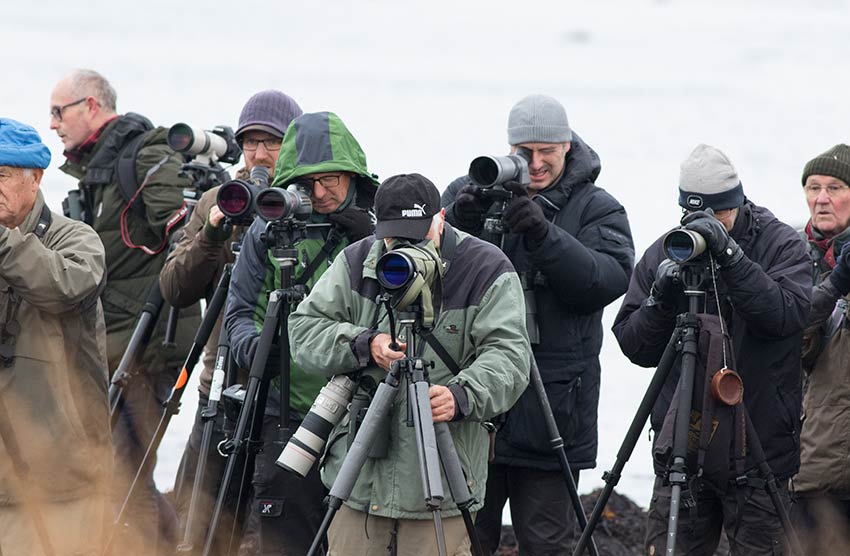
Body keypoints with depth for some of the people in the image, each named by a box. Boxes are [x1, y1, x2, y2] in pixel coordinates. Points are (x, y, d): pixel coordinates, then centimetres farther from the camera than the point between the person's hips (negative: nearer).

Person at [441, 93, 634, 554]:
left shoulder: (596, 209, 3)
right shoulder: (470, 192, 9)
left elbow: (611, 279, -12)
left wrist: (543, 235, -24)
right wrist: (460, 220, -17)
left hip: (551, 405, -2)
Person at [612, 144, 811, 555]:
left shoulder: (781, 244, 0)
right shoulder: (662, 254, 7)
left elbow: (786, 314, -17)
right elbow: (634, 346, 6)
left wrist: (729, 255, -25)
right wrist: (660, 301, -13)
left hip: (758, 456, -2)